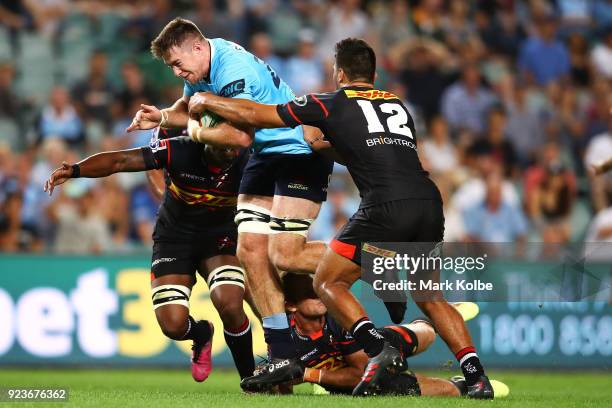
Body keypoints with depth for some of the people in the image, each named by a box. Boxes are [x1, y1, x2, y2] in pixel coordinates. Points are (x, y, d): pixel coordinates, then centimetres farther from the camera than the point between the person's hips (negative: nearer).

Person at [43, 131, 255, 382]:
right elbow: (120, 160, -28)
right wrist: (75, 170, -42)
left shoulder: (243, 162, -22)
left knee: (229, 304, -27)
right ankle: (201, 334, 28)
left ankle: (250, 378, -1)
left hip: (220, 238, 0)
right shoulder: (179, 151, -26)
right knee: (173, 325, -13)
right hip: (173, 237, 0)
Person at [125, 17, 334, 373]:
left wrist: (197, 131, -14)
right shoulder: (200, 69, 6)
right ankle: (282, 352, 1)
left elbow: (241, 135, -31)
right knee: (250, 248, -2)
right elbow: (190, 108, 25)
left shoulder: (234, 69, -25)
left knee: (285, 255, -18)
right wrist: (162, 117, 4)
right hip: (265, 156, 10)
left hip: (300, 151, -10)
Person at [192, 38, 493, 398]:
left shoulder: (332, 105, 12)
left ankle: (381, 351, -11)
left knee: (328, 283, 9)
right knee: (430, 298, 21)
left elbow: (253, 115, 18)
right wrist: (325, 145, 56)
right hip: (429, 202, 6)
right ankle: (476, 376, 6)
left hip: (387, 206, -5)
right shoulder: (398, 105, 27)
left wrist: (206, 100, 33)